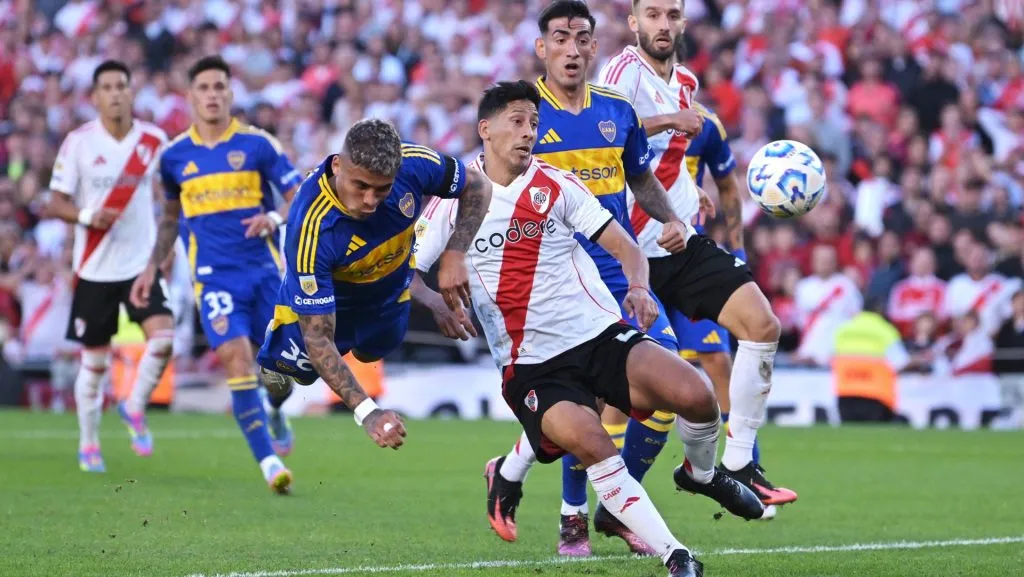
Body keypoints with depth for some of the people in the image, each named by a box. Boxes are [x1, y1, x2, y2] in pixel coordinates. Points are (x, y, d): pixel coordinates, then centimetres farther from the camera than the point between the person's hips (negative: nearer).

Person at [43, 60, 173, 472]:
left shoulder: (153, 140, -1)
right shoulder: (78, 142, -7)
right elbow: (54, 204, -7)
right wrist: (86, 216, -25)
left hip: (142, 263, 1)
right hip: (94, 268, -1)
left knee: (163, 335, -19)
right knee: (94, 361, 5)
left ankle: (135, 408, 6)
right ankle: (88, 444, 23)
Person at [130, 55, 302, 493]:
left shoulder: (258, 144, -2)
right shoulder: (174, 156, 7)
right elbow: (170, 215, 23)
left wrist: (274, 218, -23)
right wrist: (152, 267, 17)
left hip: (265, 269, 0)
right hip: (214, 276, 0)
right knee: (237, 358, -18)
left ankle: (273, 415, 42)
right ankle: (268, 462, -21)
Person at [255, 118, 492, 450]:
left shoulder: (413, 165, -38)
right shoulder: (311, 230, -48)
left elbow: (477, 187, -15)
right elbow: (318, 339, -43)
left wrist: (455, 256, -30)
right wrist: (366, 412, -52)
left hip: (392, 289, 4)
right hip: (321, 293, -4)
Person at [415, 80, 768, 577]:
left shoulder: (556, 185, 7)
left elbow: (625, 247, 4)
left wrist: (638, 288, -18)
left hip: (601, 333, 2)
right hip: (530, 364, -2)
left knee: (696, 397, -20)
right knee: (590, 443, -30)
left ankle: (701, 473, 16)